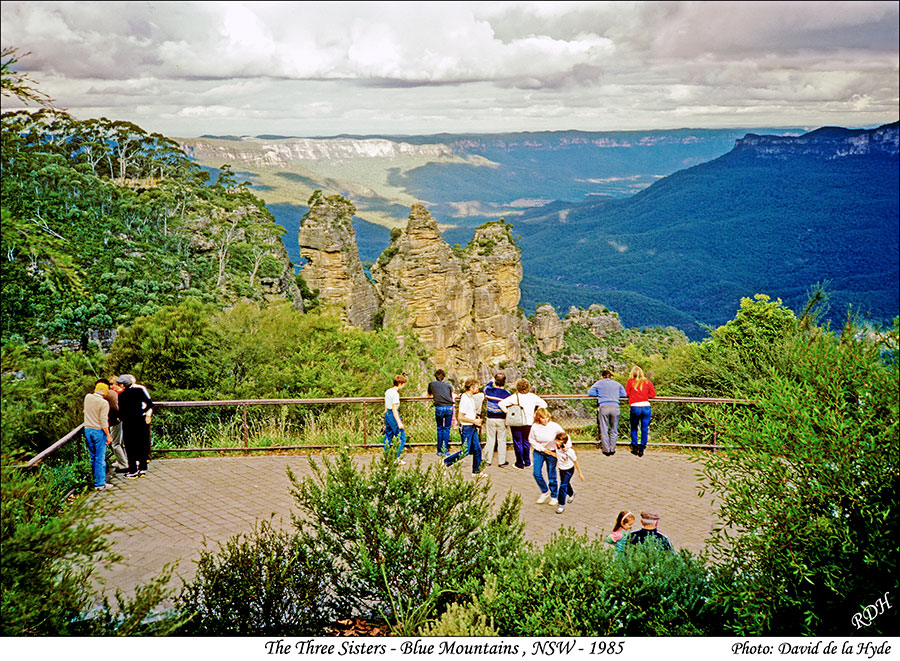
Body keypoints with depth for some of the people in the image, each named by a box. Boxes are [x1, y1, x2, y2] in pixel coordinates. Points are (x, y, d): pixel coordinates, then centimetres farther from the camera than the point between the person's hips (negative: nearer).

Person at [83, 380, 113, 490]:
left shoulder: (87, 397, 2)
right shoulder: (104, 403, -15)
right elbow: (103, 421, -16)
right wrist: (108, 435, -10)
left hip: (87, 430, 6)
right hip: (99, 431, -6)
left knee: (93, 457, 15)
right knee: (100, 458, -1)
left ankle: (95, 479, 23)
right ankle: (100, 483, 0)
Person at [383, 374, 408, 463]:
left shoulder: (388, 391, 9)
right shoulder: (395, 394, -18)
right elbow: (394, 409, -21)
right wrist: (399, 422, -21)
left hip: (387, 415, 9)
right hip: (393, 416, -9)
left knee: (388, 437, 15)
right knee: (401, 438, -3)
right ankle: (396, 457, -4)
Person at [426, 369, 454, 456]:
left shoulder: (431, 384, 16)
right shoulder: (448, 385, 17)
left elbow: (429, 395, 33)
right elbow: (452, 397, 19)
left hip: (439, 408, -1)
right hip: (449, 407, 1)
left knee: (440, 429, 13)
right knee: (447, 429, 10)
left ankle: (439, 451, 12)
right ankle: (445, 450, 7)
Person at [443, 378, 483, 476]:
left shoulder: (471, 398, 11)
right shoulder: (465, 400, -19)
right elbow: (461, 417, -22)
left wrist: (477, 418, 11)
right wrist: (474, 421, -18)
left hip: (473, 428, 9)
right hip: (466, 428, -9)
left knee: (477, 449, 8)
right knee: (465, 451, -6)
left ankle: (476, 471, 16)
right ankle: (446, 462, 9)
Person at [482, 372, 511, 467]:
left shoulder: (489, 390, -7)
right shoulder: (507, 394, -12)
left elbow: (486, 387, 18)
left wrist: (491, 381, 34)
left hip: (490, 419, 2)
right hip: (502, 419, -2)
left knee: (490, 440, 10)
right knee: (502, 441, 7)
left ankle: (488, 460, 15)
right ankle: (502, 461, 12)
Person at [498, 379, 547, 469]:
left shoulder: (514, 397, -11)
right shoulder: (533, 397, -2)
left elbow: (501, 404, -17)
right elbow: (543, 404, 8)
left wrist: (507, 412, -5)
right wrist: (534, 414, 9)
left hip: (516, 423, -3)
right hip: (528, 422, 3)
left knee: (517, 443, 7)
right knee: (526, 442, 18)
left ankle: (520, 463, 13)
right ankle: (527, 462, 25)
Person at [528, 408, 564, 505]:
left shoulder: (554, 426, -17)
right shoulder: (535, 427, -14)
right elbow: (531, 439, -1)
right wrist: (542, 448, -10)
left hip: (551, 452, -2)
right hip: (538, 452, 2)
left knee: (552, 476, 5)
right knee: (536, 473, -7)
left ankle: (554, 496, 25)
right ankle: (545, 492, 19)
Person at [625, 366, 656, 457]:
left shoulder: (630, 381, 4)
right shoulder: (647, 382, 8)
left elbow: (626, 393, 7)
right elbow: (653, 394, 7)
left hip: (635, 407, -1)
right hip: (646, 407, 1)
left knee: (634, 428, 16)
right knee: (645, 429, 7)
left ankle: (634, 447, 16)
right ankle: (641, 449, 7)